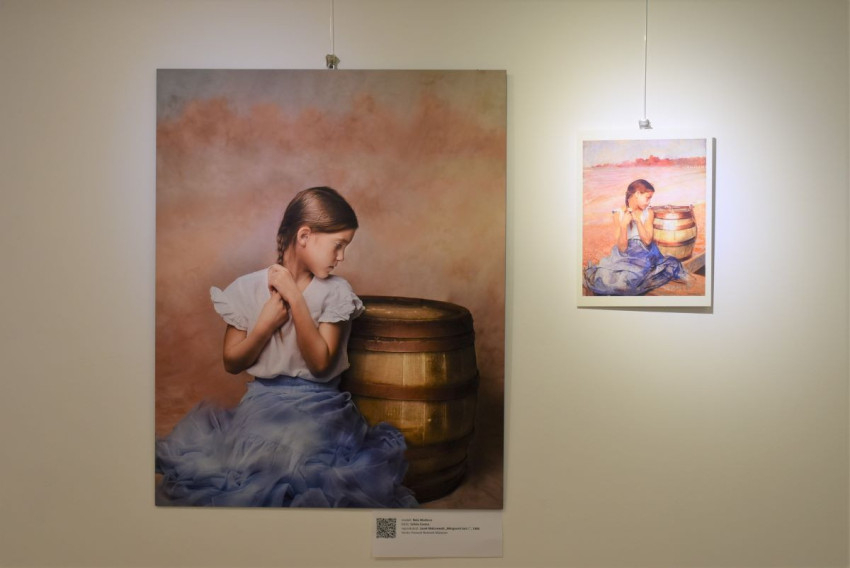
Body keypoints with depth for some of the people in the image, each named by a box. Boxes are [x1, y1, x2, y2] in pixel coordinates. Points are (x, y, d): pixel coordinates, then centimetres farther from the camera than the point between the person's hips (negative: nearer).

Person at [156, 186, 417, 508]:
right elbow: (232, 363, 5)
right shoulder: (248, 289, 1)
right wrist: (266, 324, -12)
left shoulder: (336, 292, -1)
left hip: (319, 408, 0)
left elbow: (321, 363, -10)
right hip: (261, 405, 1)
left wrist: (296, 300, -16)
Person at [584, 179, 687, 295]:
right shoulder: (619, 213, -4)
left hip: (645, 253, -1)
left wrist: (638, 220, -16)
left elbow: (647, 240, -8)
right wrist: (623, 225, -22)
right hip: (626, 254, 1)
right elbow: (622, 248, -10)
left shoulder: (648, 212, 2)